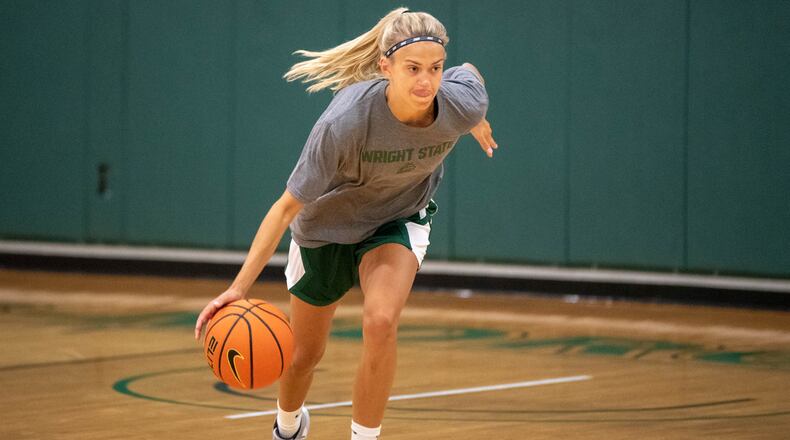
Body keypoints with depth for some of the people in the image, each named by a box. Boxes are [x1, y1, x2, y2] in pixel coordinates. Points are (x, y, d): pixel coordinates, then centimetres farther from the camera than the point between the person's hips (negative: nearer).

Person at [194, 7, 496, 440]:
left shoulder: (460, 106, -30)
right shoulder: (344, 122, -40)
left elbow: (468, 72, -3)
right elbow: (287, 207, -34)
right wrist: (239, 286, -41)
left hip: (399, 220, 1)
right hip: (327, 227, -1)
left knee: (380, 322, -29)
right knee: (305, 354, 16)